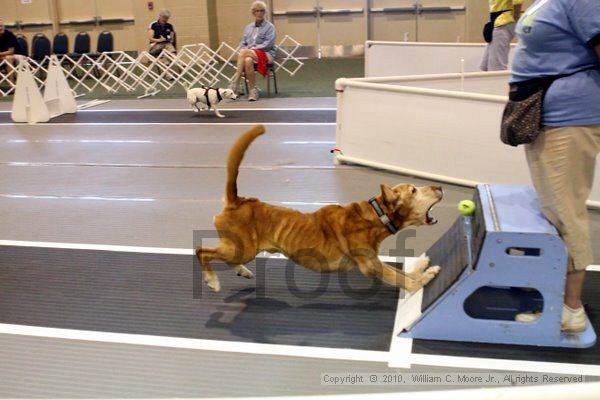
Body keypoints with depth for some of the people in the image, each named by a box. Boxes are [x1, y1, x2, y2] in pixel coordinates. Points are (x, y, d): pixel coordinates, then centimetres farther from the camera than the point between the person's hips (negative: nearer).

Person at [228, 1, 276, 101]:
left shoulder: (269, 27, 4)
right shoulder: (248, 27, 19)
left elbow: (267, 45, -8)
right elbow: (242, 44, 16)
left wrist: (251, 49, -14)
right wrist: (246, 50, -7)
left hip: (266, 54, -4)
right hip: (249, 53, 4)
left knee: (243, 53, -34)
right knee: (247, 60, -36)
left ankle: (235, 84, -30)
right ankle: (253, 90, -36)